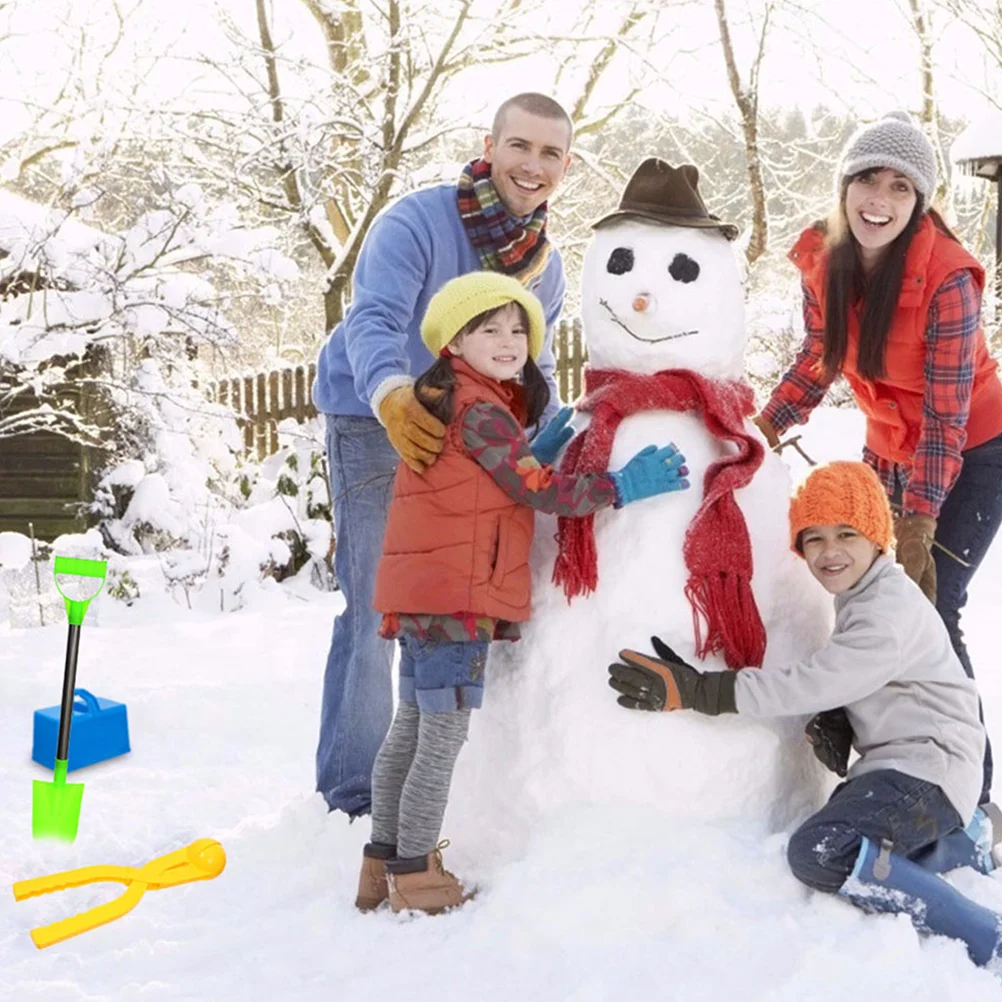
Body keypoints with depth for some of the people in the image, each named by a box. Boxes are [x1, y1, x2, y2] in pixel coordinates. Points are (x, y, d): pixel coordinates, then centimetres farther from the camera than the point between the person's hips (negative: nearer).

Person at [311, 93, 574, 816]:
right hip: (372, 424, -7)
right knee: (375, 608, -10)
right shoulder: (417, 222, -20)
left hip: (462, 433, 7)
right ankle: (354, 792, 2)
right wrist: (392, 395, -54)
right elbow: (373, 322, -34)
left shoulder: (547, 266, 4)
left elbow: (534, 370, 14)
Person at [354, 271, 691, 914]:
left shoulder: (456, 404, 17)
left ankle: (385, 865, 26)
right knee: (445, 736, -3)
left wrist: (533, 451, 10)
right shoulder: (481, 409, -14)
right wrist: (622, 487, -13)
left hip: (423, 594, 10)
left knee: (412, 729, 16)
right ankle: (416, 880, 4)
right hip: (455, 596, -10)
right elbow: (540, 493, -17)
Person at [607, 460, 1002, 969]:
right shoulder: (861, 595, 14)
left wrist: (697, 690, -27)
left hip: (929, 767, -10)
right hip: (894, 762, 10)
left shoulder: (891, 611, -19)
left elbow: (812, 681, -25)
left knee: (820, 853, -29)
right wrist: (832, 727, -2)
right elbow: (839, 685, 19)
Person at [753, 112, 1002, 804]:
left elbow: (946, 416, -25)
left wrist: (918, 523, -26)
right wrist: (762, 429, -2)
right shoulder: (825, 259, -10)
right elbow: (818, 360, 6)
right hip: (889, 450, 6)